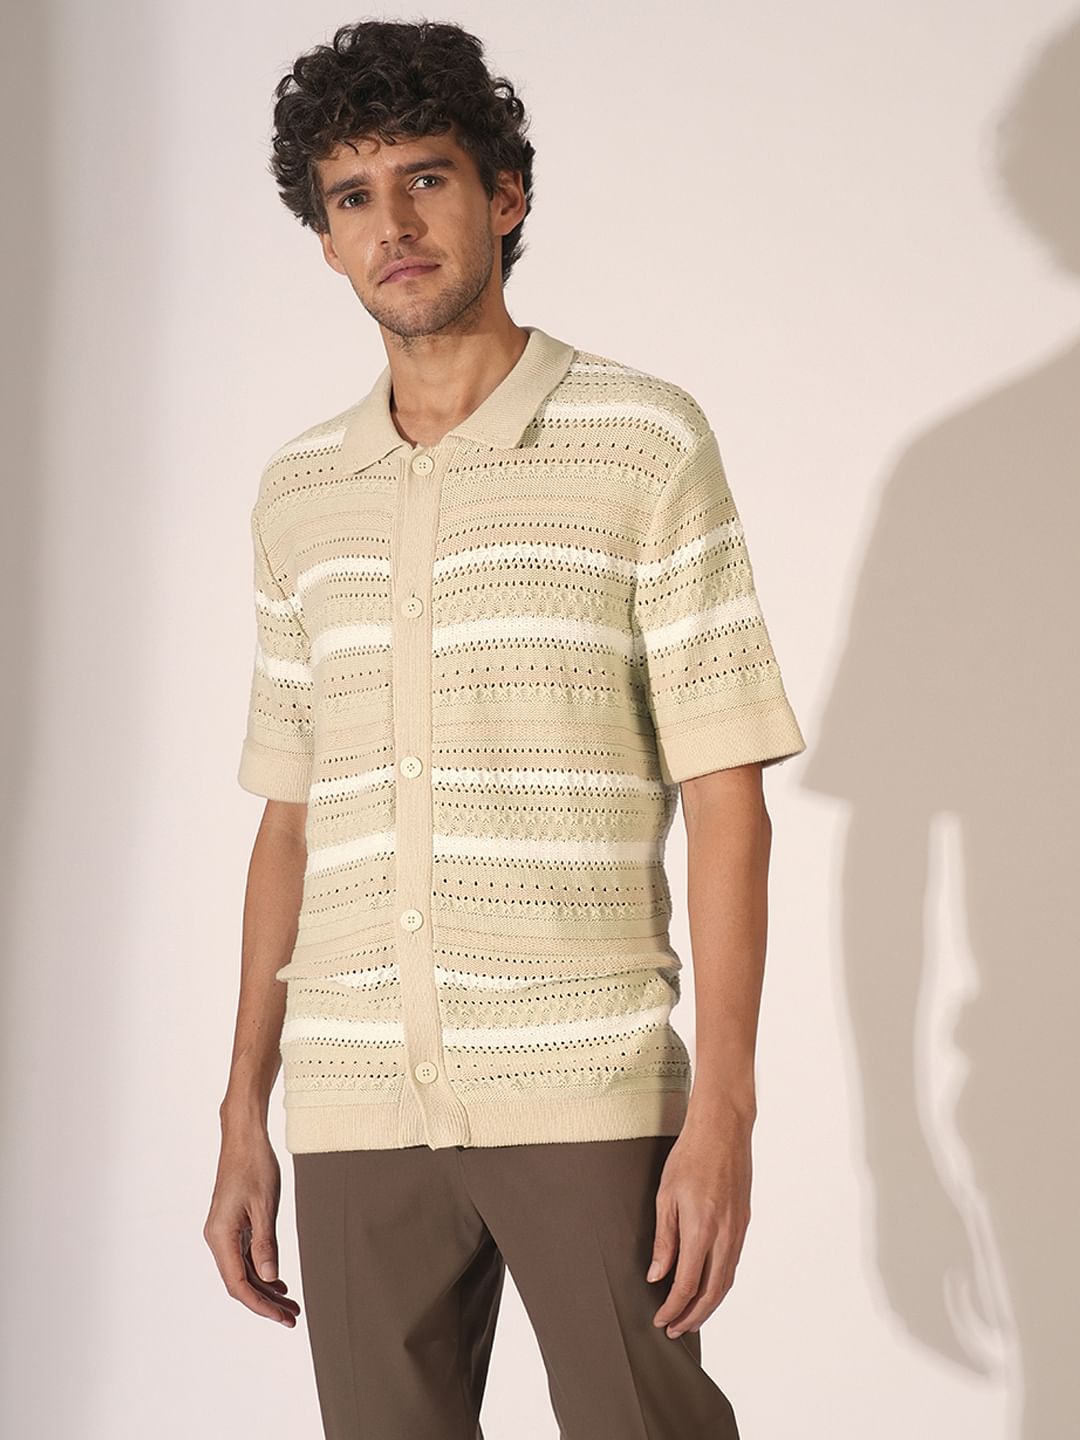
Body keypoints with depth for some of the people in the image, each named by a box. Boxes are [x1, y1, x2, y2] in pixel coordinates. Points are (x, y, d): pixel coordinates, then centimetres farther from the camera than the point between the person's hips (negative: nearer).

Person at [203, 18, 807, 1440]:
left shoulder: (643, 442, 0)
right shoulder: (297, 489, 13)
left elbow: (727, 796, -4)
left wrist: (724, 1111, -11)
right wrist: (244, 1122, 12)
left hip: (585, 1095, -3)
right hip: (353, 1109, 4)